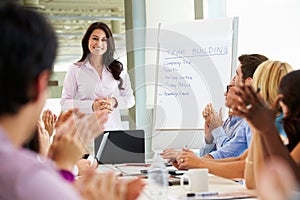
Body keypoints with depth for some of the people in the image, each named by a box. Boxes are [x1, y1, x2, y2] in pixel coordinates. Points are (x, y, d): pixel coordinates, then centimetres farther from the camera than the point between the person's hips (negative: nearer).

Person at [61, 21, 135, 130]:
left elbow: (130, 99, 14)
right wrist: (92, 106, -12)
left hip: (113, 128, 2)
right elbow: (65, 103, -1)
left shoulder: (118, 69, 11)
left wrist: (114, 102, -6)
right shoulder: (75, 70, 4)